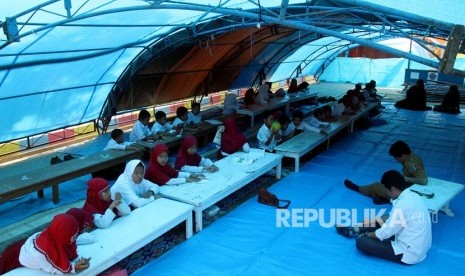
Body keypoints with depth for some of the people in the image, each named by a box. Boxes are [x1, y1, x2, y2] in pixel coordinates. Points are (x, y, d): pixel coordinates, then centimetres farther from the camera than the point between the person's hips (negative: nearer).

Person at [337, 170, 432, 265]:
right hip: (421, 247, 9)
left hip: (409, 253, -9)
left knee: (362, 242, -11)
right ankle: (355, 230, 33)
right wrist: (376, 220, 14)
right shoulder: (412, 195, 1)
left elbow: (386, 232, -18)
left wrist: (367, 234, -1)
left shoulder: (402, 204, -28)